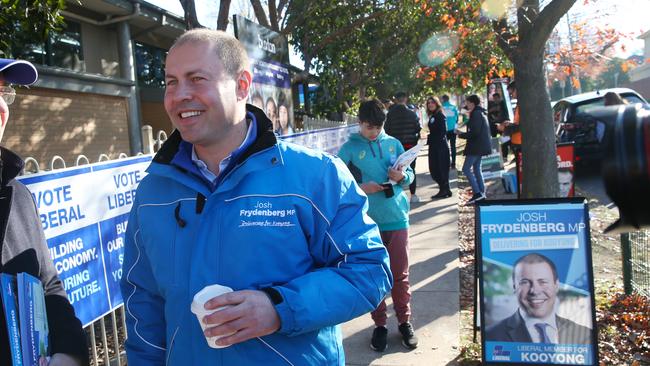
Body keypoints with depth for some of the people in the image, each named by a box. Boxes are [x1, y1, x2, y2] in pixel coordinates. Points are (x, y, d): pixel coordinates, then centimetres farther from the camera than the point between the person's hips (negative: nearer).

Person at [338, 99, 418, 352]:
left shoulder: (393, 144, 6)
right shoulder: (348, 149, -2)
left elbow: (410, 175, 12)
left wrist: (402, 176, -10)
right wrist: (361, 188, -21)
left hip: (397, 219, 2)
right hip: (367, 222, -2)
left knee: (400, 275, 9)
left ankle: (404, 321, 25)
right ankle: (379, 325, 22)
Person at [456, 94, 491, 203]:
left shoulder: (476, 114, -15)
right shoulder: (480, 113, 16)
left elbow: (474, 132, -21)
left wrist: (461, 135, -9)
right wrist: (463, 133, 13)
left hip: (476, 146, -11)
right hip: (480, 145, 11)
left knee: (466, 169, -9)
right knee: (476, 168, 15)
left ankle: (477, 193, -12)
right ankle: (481, 192, 18)